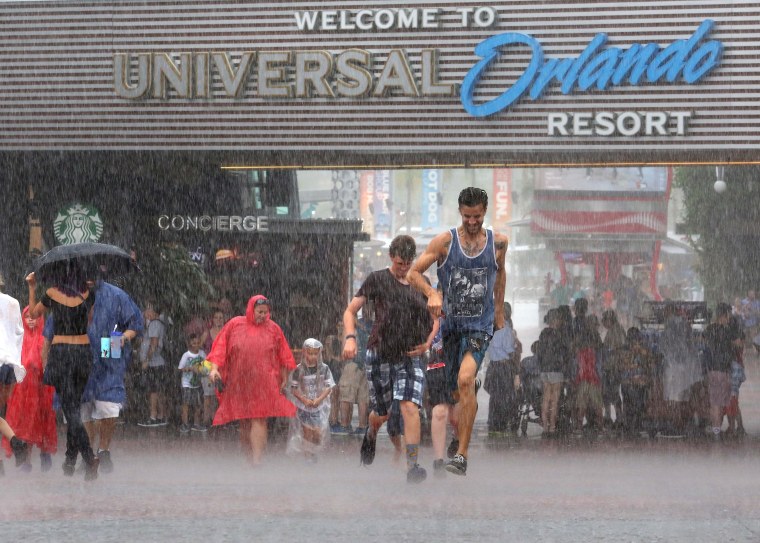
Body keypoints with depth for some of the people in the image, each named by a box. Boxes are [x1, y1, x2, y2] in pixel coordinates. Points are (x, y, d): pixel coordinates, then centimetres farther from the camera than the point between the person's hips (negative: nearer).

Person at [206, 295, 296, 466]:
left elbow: (283, 357, 10)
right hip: (239, 384, 2)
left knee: (259, 420, -12)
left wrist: (284, 380, 8)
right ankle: (249, 459, 17)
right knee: (244, 423, 7)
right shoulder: (234, 325, 4)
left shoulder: (273, 329, 5)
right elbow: (220, 348, 3)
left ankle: (257, 462, -18)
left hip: (263, 384, -2)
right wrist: (214, 368, -10)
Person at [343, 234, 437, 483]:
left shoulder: (420, 283, 11)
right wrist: (350, 337, -15)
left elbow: (435, 317, 22)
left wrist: (428, 342, 4)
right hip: (380, 353, -1)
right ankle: (371, 434, 46)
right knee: (382, 412, 9)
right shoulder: (377, 280, 2)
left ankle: (412, 466, -20)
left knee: (410, 407, -17)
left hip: (410, 356, 1)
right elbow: (350, 311, 2)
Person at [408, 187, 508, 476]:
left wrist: (499, 311, 26)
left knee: (465, 380, -22)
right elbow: (414, 273, -4)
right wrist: (432, 294, -23)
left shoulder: (498, 242, 3)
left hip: (480, 324, -2)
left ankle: (462, 455, -24)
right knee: (455, 390, 7)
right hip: (450, 322, 2)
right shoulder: (445, 241, -3)